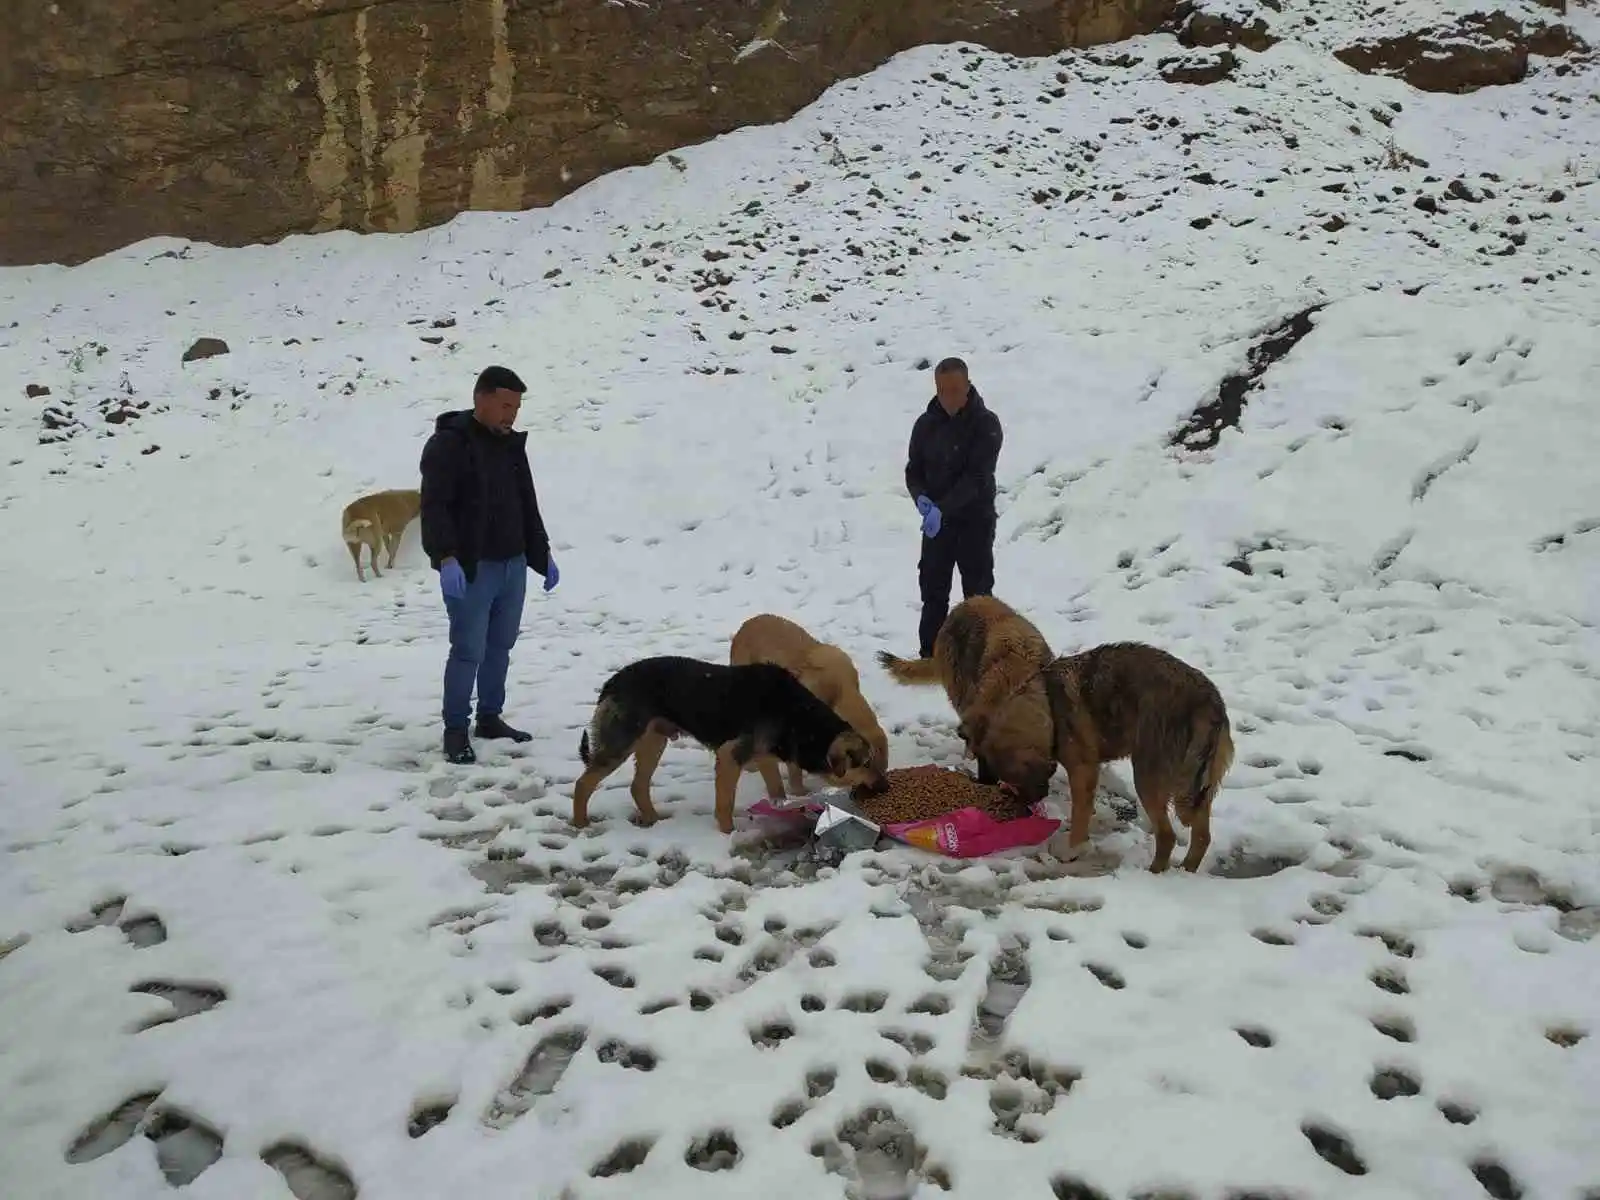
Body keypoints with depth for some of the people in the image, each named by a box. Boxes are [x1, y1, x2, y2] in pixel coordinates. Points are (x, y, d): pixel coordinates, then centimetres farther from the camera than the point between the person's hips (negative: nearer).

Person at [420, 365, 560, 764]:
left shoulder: (511, 444, 13)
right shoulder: (448, 444, -11)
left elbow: (528, 505, 21)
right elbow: (434, 506, -19)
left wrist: (542, 554, 20)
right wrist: (446, 558, -29)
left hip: (513, 564, 7)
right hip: (470, 568, -7)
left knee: (500, 646, 14)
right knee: (469, 650, -6)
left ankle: (490, 717, 26)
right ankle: (455, 729, 7)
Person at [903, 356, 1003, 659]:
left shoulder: (986, 424, -13)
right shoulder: (926, 424, 0)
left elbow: (977, 477, -21)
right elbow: (913, 470, 5)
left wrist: (943, 508, -31)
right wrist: (921, 497, -17)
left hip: (975, 520, -4)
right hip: (935, 521, 4)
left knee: (978, 592, 4)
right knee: (933, 590, 10)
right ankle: (930, 656, 21)